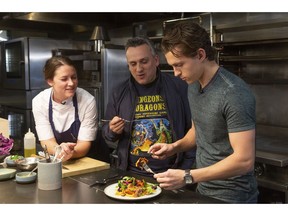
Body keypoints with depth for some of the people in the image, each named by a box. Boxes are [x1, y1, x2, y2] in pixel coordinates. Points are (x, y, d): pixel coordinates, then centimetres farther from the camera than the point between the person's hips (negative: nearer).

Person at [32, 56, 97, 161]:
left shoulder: (88, 101, -12)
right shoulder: (39, 101, -7)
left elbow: (85, 143, -11)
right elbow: (46, 141, -8)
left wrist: (70, 152, -31)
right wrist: (59, 150, -29)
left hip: (83, 161, -1)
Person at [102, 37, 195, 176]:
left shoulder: (178, 87, -1)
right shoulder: (120, 92, 6)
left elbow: (192, 131, 2)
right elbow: (106, 132, 15)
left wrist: (185, 169, -3)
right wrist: (112, 131, -7)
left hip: (170, 174, -2)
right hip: (131, 174, 2)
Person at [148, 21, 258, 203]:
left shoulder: (234, 94, -24)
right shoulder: (193, 85, 1)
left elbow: (244, 160, -25)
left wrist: (187, 177, -25)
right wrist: (174, 147, -1)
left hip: (232, 197, -7)